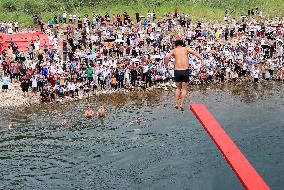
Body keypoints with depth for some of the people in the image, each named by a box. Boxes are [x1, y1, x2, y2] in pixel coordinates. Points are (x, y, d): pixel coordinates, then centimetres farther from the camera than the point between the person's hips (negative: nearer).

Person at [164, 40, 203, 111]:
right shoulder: (186, 49, 9)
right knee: (184, 88, 8)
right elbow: (195, 53, -7)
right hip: (185, 71, -1)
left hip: (177, 71, 1)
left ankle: (177, 103, 13)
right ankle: (182, 104, -1)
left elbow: (167, 57, -9)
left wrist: (166, 64, 3)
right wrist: (201, 59, -13)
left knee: (178, 88, 19)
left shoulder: (174, 50, 10)